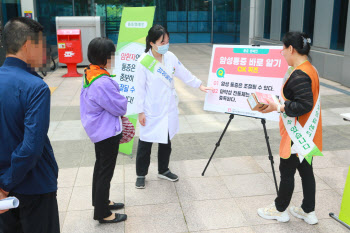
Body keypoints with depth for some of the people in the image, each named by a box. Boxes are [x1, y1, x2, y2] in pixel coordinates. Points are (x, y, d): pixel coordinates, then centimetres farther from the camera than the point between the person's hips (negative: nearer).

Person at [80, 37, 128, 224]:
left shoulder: (89, 74, 1)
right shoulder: (103, 83, -30)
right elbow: (120, 107, -21)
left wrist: (117, 111, 2)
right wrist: (123, 102, 0)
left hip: (97, 130, 10)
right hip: (108, 132, -10)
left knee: (100, 167, 24)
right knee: (106, 173, 4)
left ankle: (100, 201, 41)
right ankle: (102, 214, 18)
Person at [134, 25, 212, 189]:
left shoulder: (170, 57, -1)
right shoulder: (143, 62, -16)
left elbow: (184, 74, 10)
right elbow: (140, 88, -13)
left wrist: (200, 85, 10)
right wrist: (140, 111, -11)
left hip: (169, 110, 5)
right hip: (151, 112, -5)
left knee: (166, 141, 17)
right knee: (145, 143, 8)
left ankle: (163, 170, 36)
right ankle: (141, 175, 26)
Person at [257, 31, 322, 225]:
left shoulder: (299, 75, -23)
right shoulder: (310, 69, 8)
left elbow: (304, 105, -28)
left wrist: (278, 107, -24)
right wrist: (281, 104, 14)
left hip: (297, 134, -9)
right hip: (305, 134, 9)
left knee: (286, 171, 6)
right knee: (305, 169, 17)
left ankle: (280, 210, 24)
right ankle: (308, 211, 29)